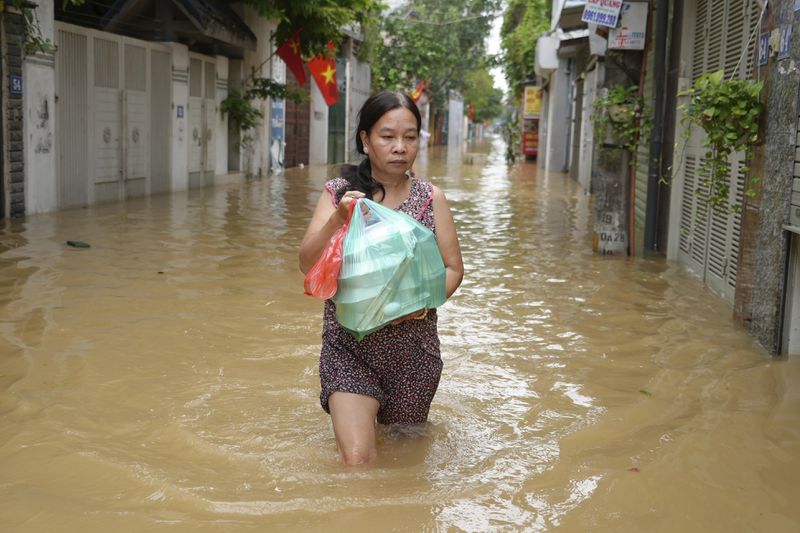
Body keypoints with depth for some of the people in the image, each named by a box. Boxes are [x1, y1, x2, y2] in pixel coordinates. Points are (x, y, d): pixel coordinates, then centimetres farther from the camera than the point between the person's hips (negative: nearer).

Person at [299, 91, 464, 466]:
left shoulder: (431, 199, 0)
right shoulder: (338, 193, -2)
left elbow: (453, 269, 1)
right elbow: (307, 264, -9)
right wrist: (337, 219, -26)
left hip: (413, 348, 2)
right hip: (349, 346, -1)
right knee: (357, 460, -12)